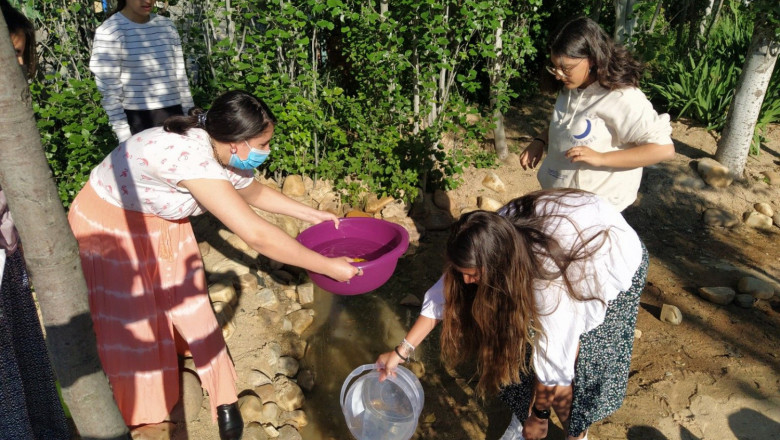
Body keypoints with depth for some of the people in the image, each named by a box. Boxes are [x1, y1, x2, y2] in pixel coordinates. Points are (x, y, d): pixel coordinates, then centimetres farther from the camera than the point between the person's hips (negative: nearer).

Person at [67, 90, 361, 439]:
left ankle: (223, 398, 20)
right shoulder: (190, 158, -42)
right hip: (107, 224, -6)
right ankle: (137, 403, 32)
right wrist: (329, 267, -36)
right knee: (127, 322, 7)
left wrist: (312, 215, 7)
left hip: (162, 220, 6)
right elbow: (257, 235, -44)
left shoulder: (230, 157, -16)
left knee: (191, 306, 5)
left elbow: (254, 192, 9)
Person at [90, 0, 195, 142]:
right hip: (139, 121, -5)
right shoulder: (109, 32, -6)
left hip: (174, 117, 5)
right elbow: (110, 91, -8)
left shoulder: (167, 26, 10)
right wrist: (124, 136, -11)